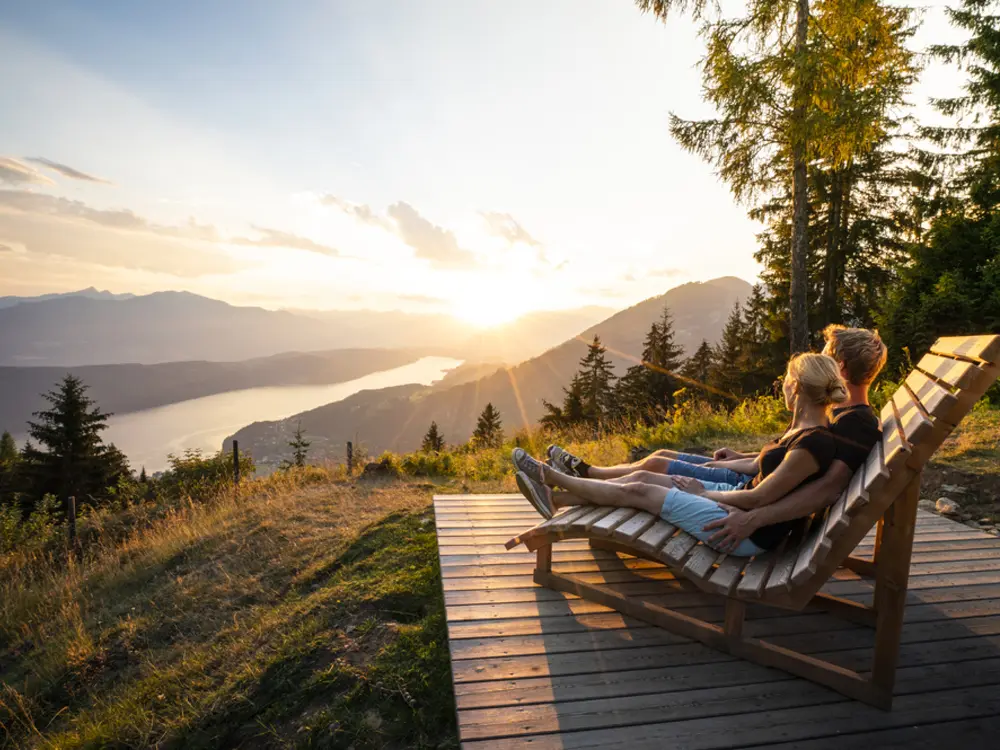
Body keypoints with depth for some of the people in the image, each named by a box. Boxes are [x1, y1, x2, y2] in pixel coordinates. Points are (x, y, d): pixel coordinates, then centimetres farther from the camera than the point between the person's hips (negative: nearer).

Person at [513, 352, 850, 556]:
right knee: (649, 478, 6)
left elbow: (758, 498, -23)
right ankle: (556, 499, 15)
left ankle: (550, 475, 11)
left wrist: (706, 493, -11)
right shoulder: (806, 428, 3)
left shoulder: (814, 444, -26)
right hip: (742, 504, 9)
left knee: (637, 491, -5)